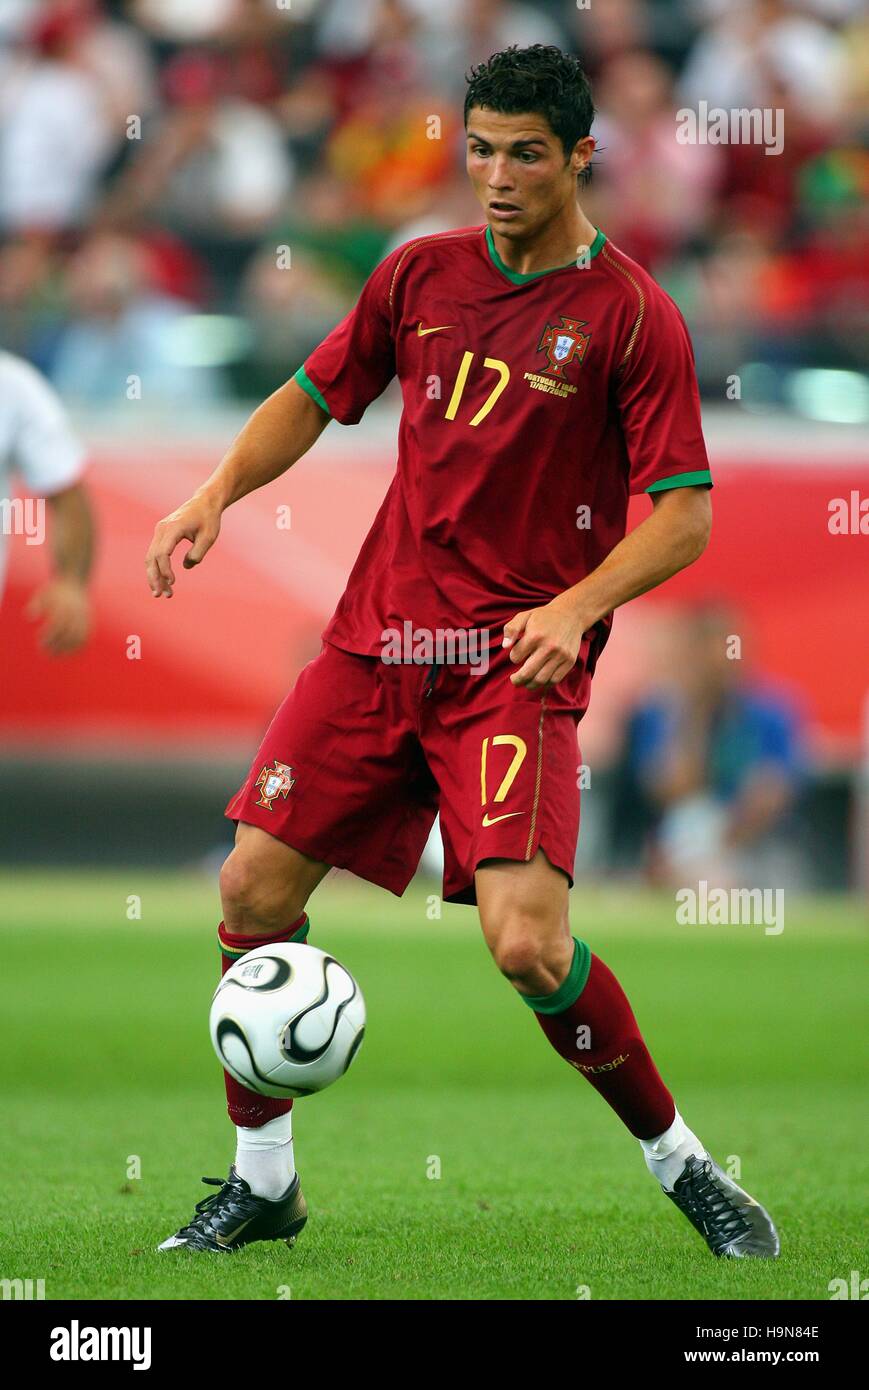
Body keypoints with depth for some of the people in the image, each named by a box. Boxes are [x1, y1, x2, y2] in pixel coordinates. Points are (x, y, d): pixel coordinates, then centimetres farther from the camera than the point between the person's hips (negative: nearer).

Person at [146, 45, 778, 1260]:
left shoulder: (630, 316, -6)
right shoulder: (421, 275, 8)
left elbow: (684, 516, -9)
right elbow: (316, 396, 21)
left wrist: (576, 606, -24)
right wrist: (217, 495, 5)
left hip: (516, 662, -5)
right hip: (377, 639, 5)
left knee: (528, 943, -20)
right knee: (255, 888, -1)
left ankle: (682, 1165, 1)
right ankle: (262, 1182, 16)